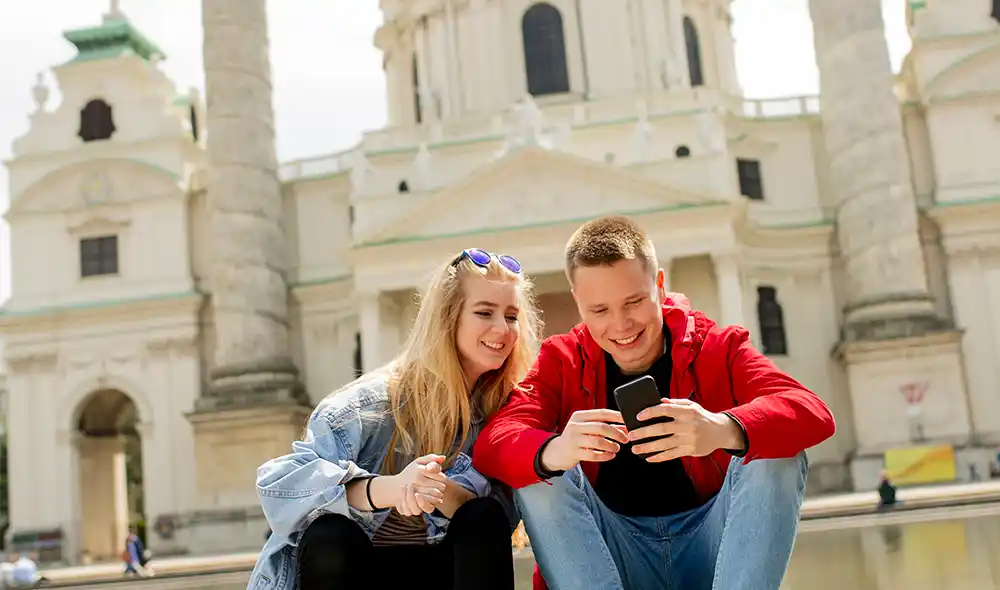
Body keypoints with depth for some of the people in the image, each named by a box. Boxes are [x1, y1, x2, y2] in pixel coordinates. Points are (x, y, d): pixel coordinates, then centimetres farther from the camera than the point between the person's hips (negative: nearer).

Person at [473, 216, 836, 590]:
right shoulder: (562, 360, -2)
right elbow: (491, 444, -18)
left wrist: (725, 431, -44)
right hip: (609, 558, 1)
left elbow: (813, 413, -22)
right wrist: (552, 452, -43)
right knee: (538, 469, -22)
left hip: (713, 549, -1)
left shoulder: (717, 347, -5)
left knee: (777, 455, -23)